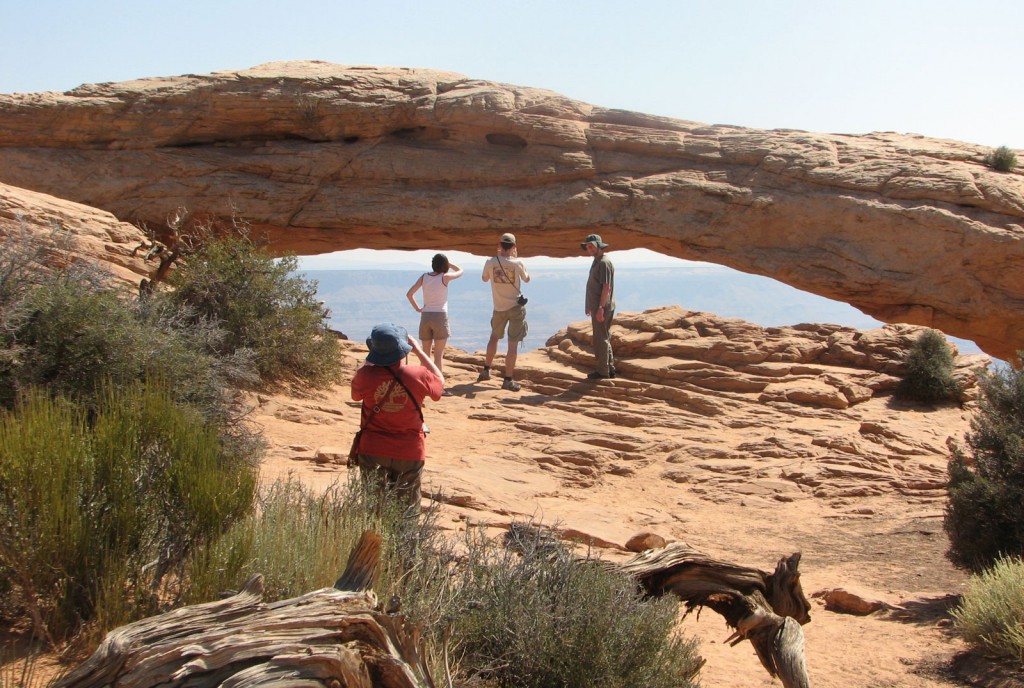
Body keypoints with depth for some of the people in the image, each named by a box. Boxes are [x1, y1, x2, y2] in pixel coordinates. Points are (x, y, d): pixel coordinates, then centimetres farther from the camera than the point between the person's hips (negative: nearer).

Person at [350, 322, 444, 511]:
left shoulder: (365, 375, -14)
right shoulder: (418, 376, -15)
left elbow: (355, 395, 10)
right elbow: (440, 380, 9)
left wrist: (370, 362, 12)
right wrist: (418, 350, 10)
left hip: (373, 452, 1)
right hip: (410, 453, 0)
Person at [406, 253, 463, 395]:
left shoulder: (424, 277, 4)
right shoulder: (445, 277, -6)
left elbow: (409, 294, 4)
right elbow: (460, 271, 12)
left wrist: (417, 308, 12)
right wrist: (447, 263, 15)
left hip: (425, 316, 4)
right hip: (440, 316, -4)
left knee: (426, 354, 13)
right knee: (439, 355, -3)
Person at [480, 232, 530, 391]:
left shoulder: (490, 262, -7)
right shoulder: (517, 263, -11)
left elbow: (485, 279, 14)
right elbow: (527, 279, 9)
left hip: (499, 307, 3)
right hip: (516, 307, -3)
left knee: (494, 337, 24)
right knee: (513, 344, -1)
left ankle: (486, 371, 33)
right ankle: (508, 380, -3)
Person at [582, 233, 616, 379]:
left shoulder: (604, 263, -17)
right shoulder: (597, 261, 15)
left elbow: (606, 287, -22)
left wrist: (600, 308, -24)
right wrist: (591, 306, 22)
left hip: (602, 308, -10)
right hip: (597, 306, 10)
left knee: (601, 339, -4)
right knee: (605, 338, 16)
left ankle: (603, 371, 2)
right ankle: (610, 368, 23)